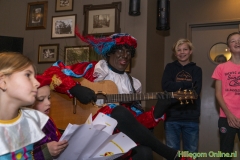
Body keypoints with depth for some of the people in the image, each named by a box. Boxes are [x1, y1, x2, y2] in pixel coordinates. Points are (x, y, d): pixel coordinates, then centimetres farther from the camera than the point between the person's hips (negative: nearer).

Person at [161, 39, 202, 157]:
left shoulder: (196, 69, 11)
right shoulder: (170, 67, 11)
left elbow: (196, 90, -6)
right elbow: (166, 86, -8)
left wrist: (176, 87, -13)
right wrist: (188, 84, -8)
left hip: (191, 117, 1)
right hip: (172, 117, 0)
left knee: (191, 153, 4)